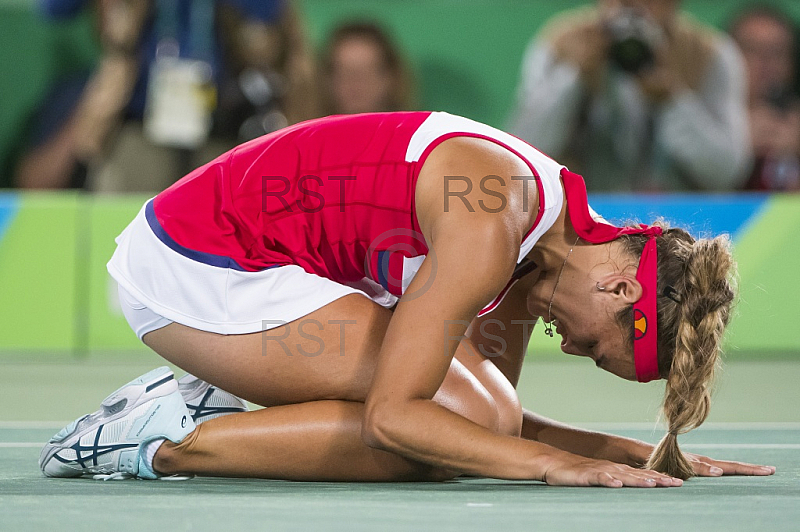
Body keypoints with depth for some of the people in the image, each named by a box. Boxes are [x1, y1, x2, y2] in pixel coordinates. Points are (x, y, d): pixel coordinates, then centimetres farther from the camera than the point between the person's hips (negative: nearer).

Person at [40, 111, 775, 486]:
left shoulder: (539, 251, 5)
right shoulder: (490, 227, -25)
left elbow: (499, 428, 9)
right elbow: (393, 415, -26)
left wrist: (650, 458, 1)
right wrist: (558, 465, -26)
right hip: (199, 270, -10)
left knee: (479, 423, 1)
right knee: (471, 421, -16)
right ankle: (169, 442, -12)